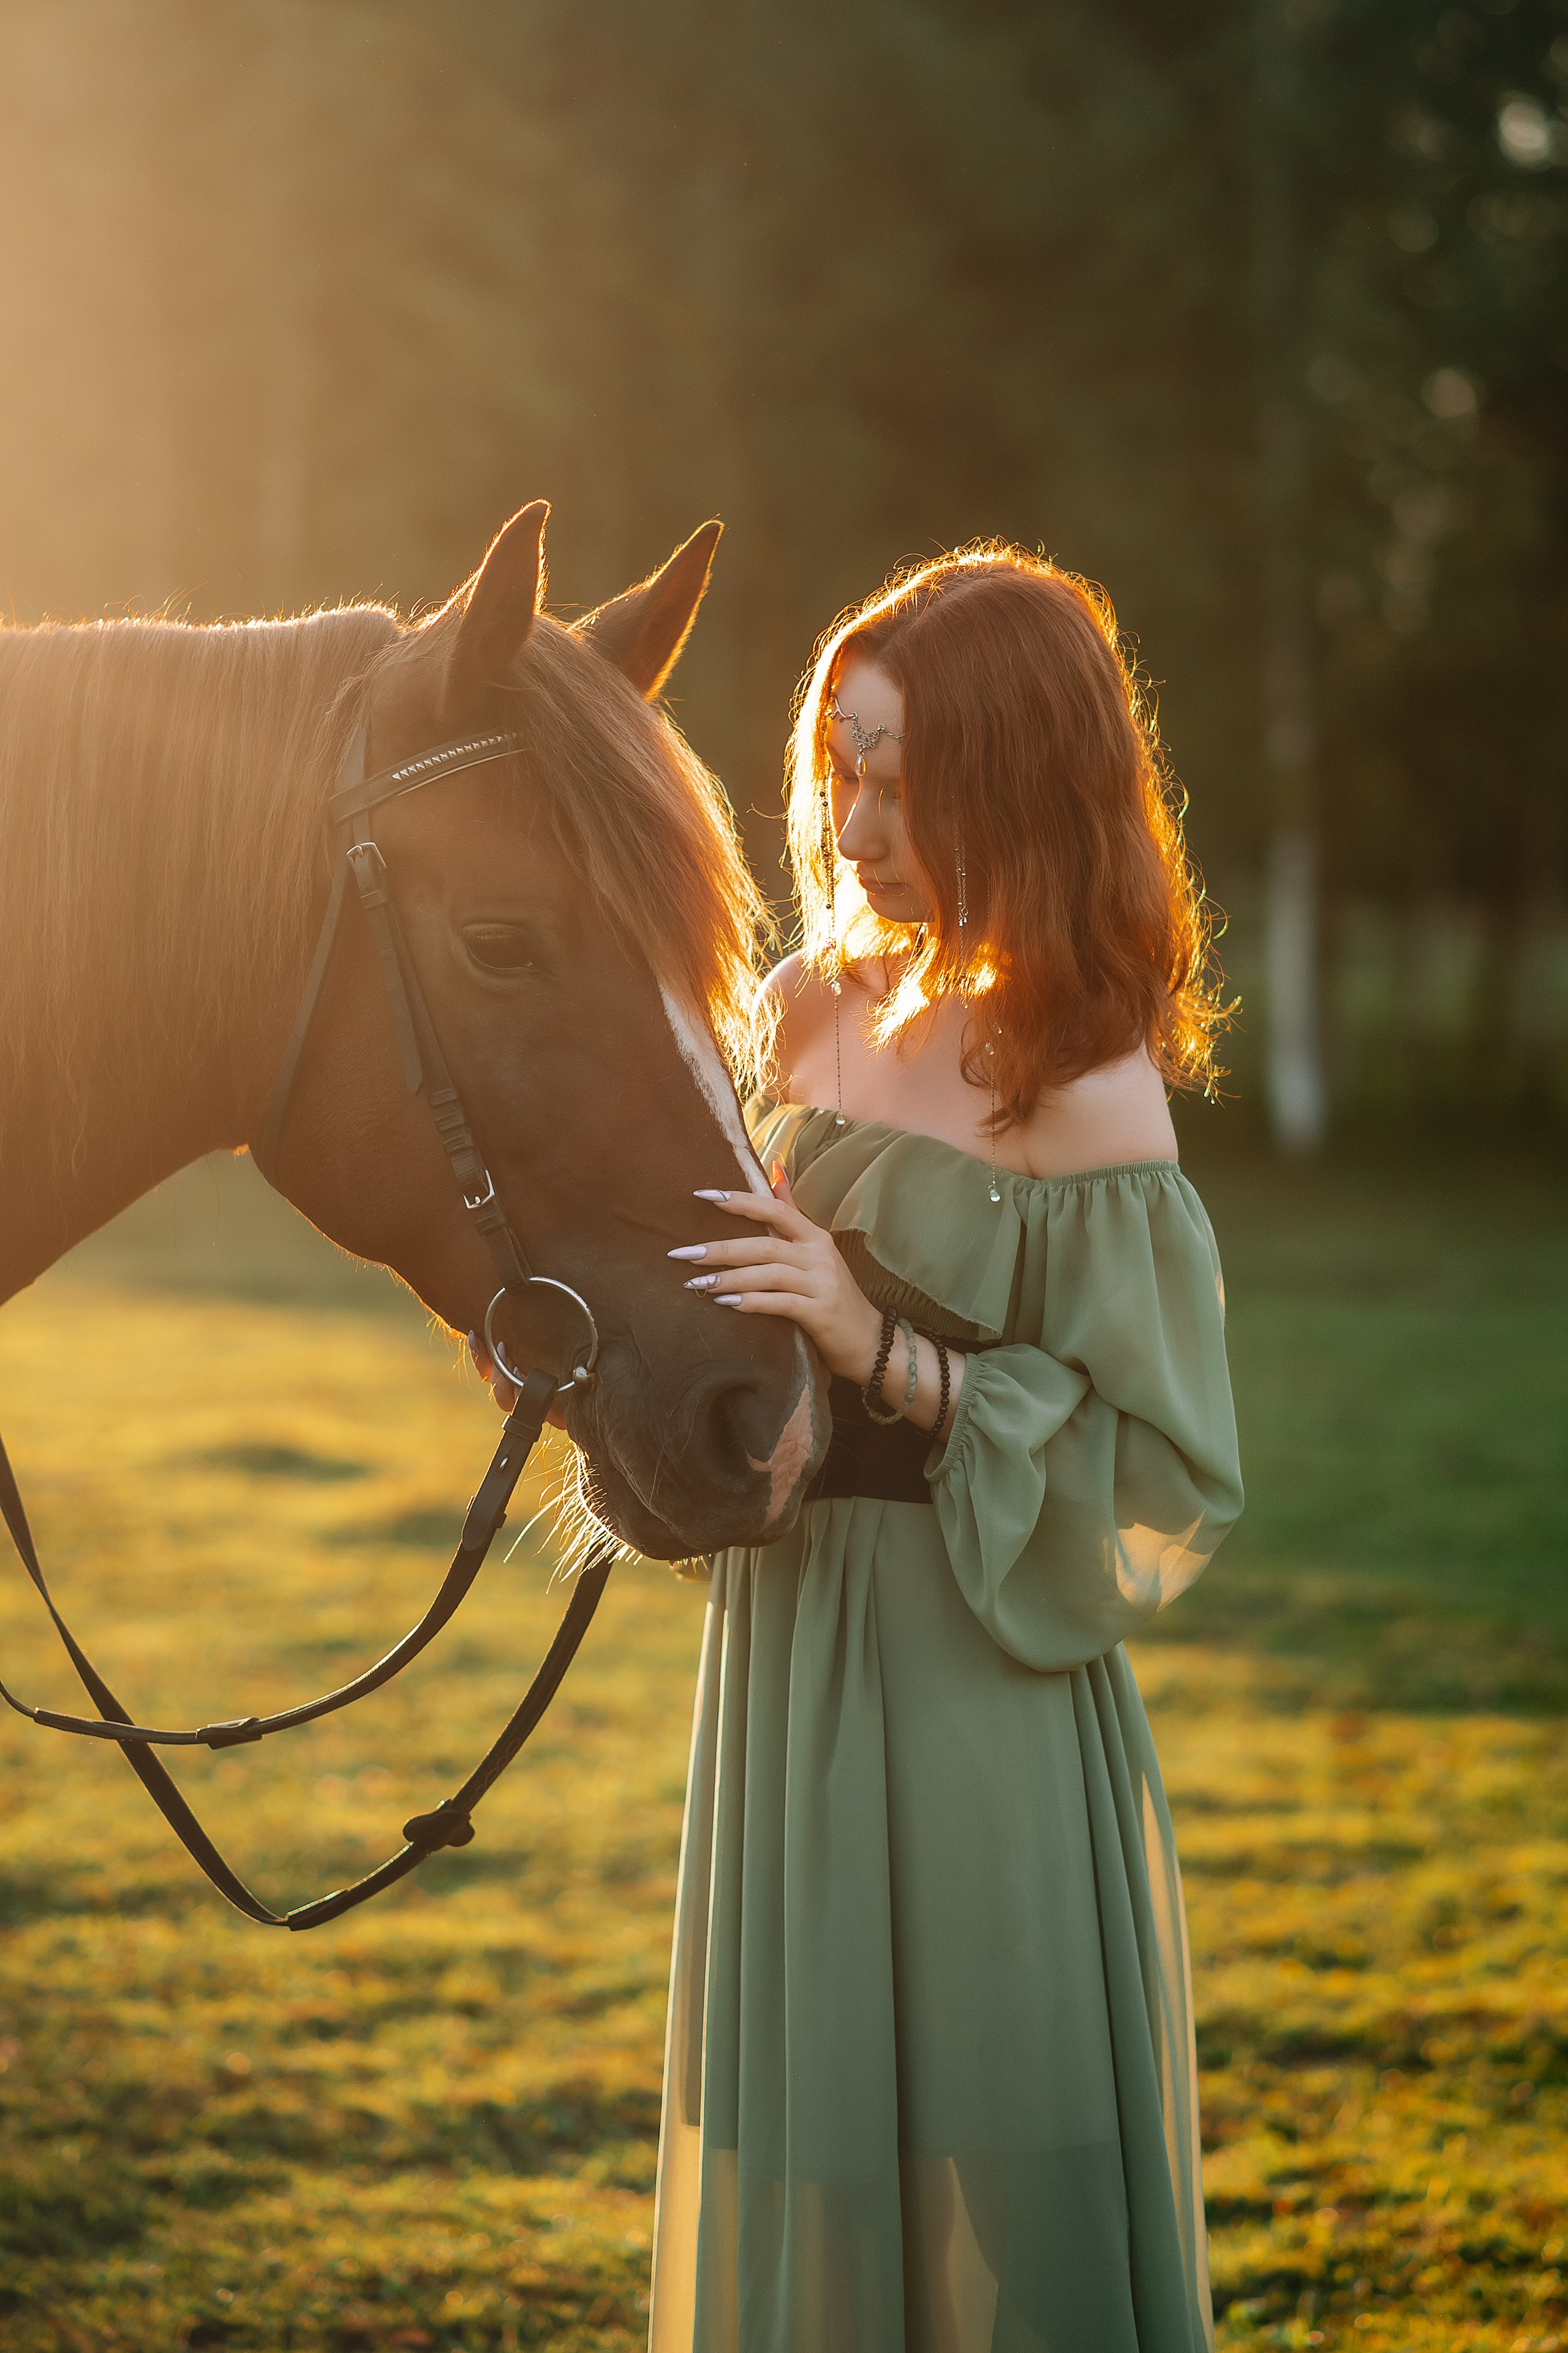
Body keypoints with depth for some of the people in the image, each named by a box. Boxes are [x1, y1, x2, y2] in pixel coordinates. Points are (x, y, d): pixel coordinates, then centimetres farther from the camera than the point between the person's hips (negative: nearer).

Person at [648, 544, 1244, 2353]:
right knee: (794, 2175, 18)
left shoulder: (1087, 1099, -15)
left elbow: (1159, 1484, -16)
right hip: (783, 1659, 7)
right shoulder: (818, 1011, 5)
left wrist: (891, 1354, -23)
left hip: (978, 1686, -7)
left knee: (979, 2175, 5)